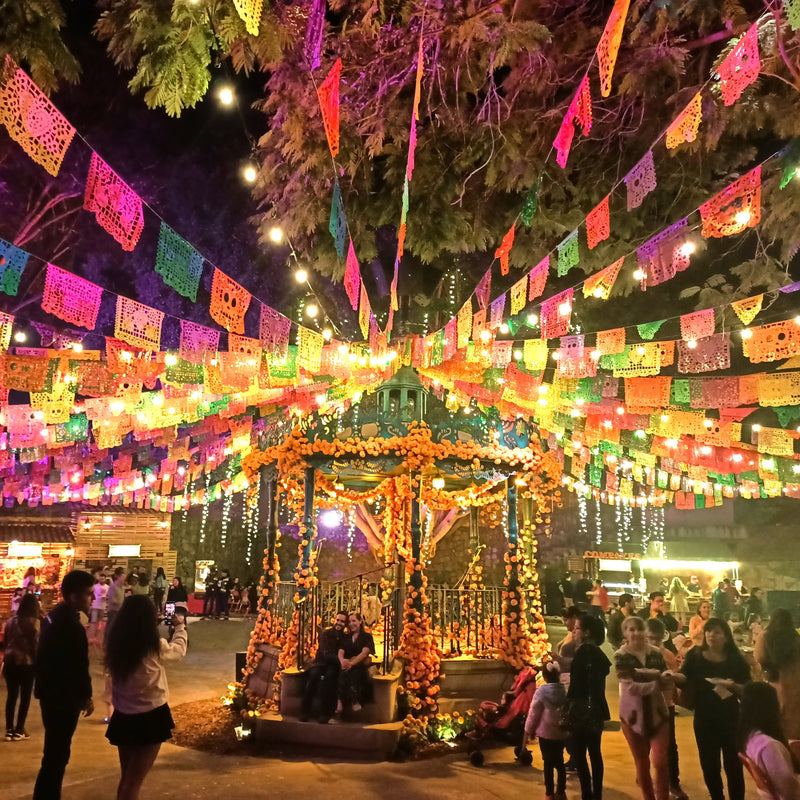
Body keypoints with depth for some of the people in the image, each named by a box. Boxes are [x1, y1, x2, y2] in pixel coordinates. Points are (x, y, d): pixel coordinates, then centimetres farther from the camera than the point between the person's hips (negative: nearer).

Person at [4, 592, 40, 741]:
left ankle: (9, 730, 17)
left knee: (11, 696, 13)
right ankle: (18, 731, 11)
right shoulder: (34, 622, -10)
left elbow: (5, 641, 12)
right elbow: (36, 645, -11)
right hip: (27, 663, -5)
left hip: (10, 662, 5)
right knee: (25, 697, 7)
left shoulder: (11, 621, 6)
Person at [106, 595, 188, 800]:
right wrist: (180, 627, 20)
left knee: (126, 778, 23)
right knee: (134, 781, 9)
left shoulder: (115, 645, -7)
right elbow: (178, 649, 2)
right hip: (150, 718, -5)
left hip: (123, 717, 5)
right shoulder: (155, 647, -19)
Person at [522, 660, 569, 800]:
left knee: (548, 762, 8)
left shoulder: (541, 692, -15)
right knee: (559, 761, 18)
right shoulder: (565, 690, -6)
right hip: (562, 732, 4)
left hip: (546, 733, -4)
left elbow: (533, 713, -10)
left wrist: (528, 731, -1)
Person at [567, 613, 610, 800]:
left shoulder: (583, 652, -15)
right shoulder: (599, 653, 10)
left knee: (578, 754, -3)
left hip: (583, 711, -9)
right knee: (595, 753, 14)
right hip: (597, 710, 9)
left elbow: (575, 686, -18)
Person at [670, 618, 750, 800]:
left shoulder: (736, 659, -6)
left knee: (733, 764, 4)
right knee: (709, 765, 12)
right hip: (703, 718, 2)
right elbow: (685, 679, -4)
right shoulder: (695, 655, -3)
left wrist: (734, 686, -26)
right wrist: (674, 676, -25)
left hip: (730, 719, -1)